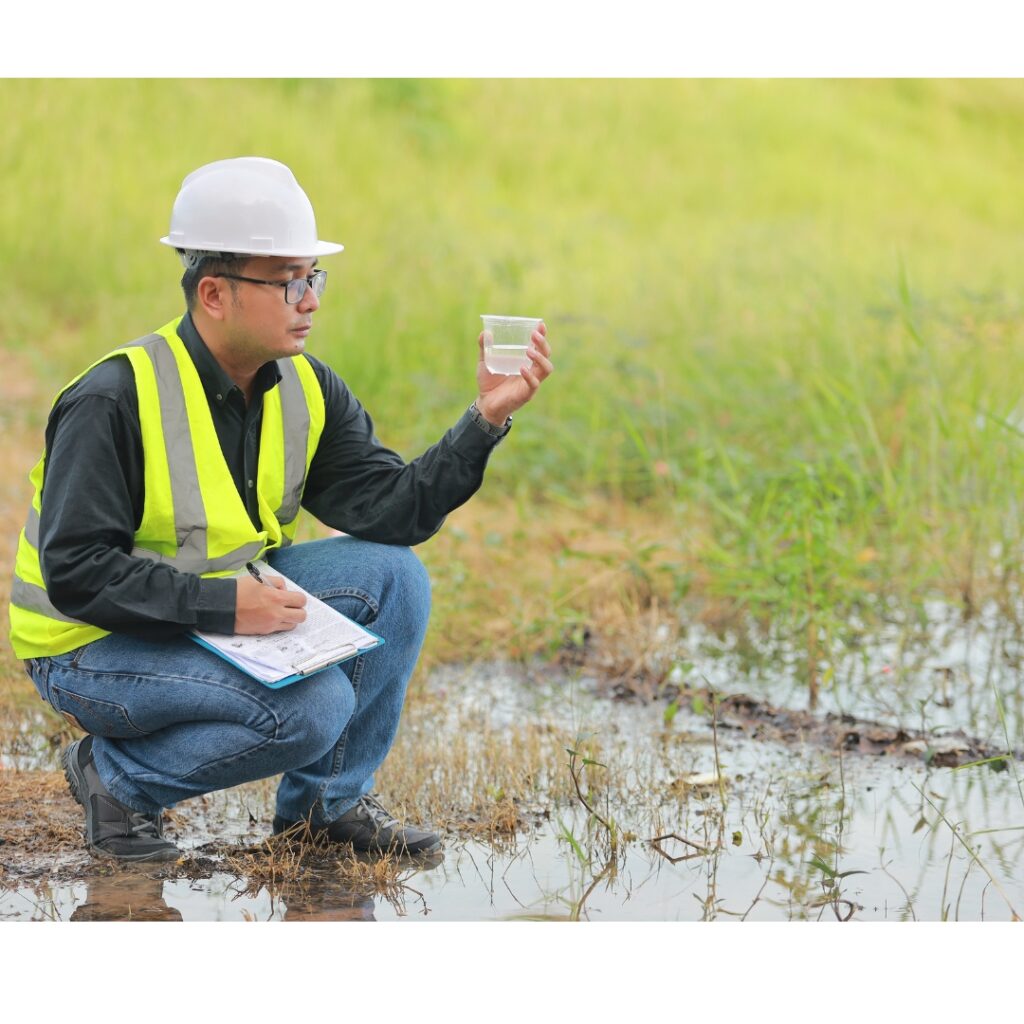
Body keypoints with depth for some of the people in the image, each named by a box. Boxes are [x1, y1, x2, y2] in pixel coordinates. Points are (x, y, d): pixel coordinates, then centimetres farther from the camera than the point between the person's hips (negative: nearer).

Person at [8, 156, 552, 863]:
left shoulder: (307, 391, -1)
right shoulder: (116, 401, -23)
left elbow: (391, 512, -9)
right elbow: (76, 571, -26)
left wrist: (487, 419, -21)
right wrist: (223, 606, -33)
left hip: (224, 607, 7)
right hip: (93, 646, -7)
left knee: (390, 575, -9)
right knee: (314, 704, -26)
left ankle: (325, 802, 5)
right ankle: (114, 774, -5)